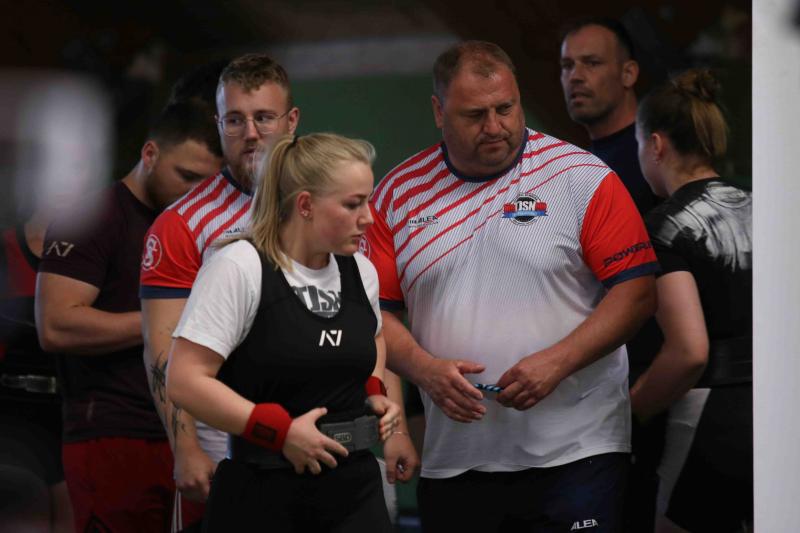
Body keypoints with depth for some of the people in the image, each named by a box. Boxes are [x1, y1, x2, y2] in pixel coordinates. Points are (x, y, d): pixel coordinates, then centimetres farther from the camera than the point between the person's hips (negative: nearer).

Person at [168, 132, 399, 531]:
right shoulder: (239, 267, -12)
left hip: (354, 488, 5)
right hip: (261, 497, -5)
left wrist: (374, 391, 10)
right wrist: (281, 430, -19)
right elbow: (185, 381, -17)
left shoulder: (361, 271, 8)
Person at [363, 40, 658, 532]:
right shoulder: (399, 195, 8)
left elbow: (638, 290, -5)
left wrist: (557, 362, -16)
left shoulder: (582, 178, -1)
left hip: (575, 453, -3)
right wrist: (425, 369, -10)